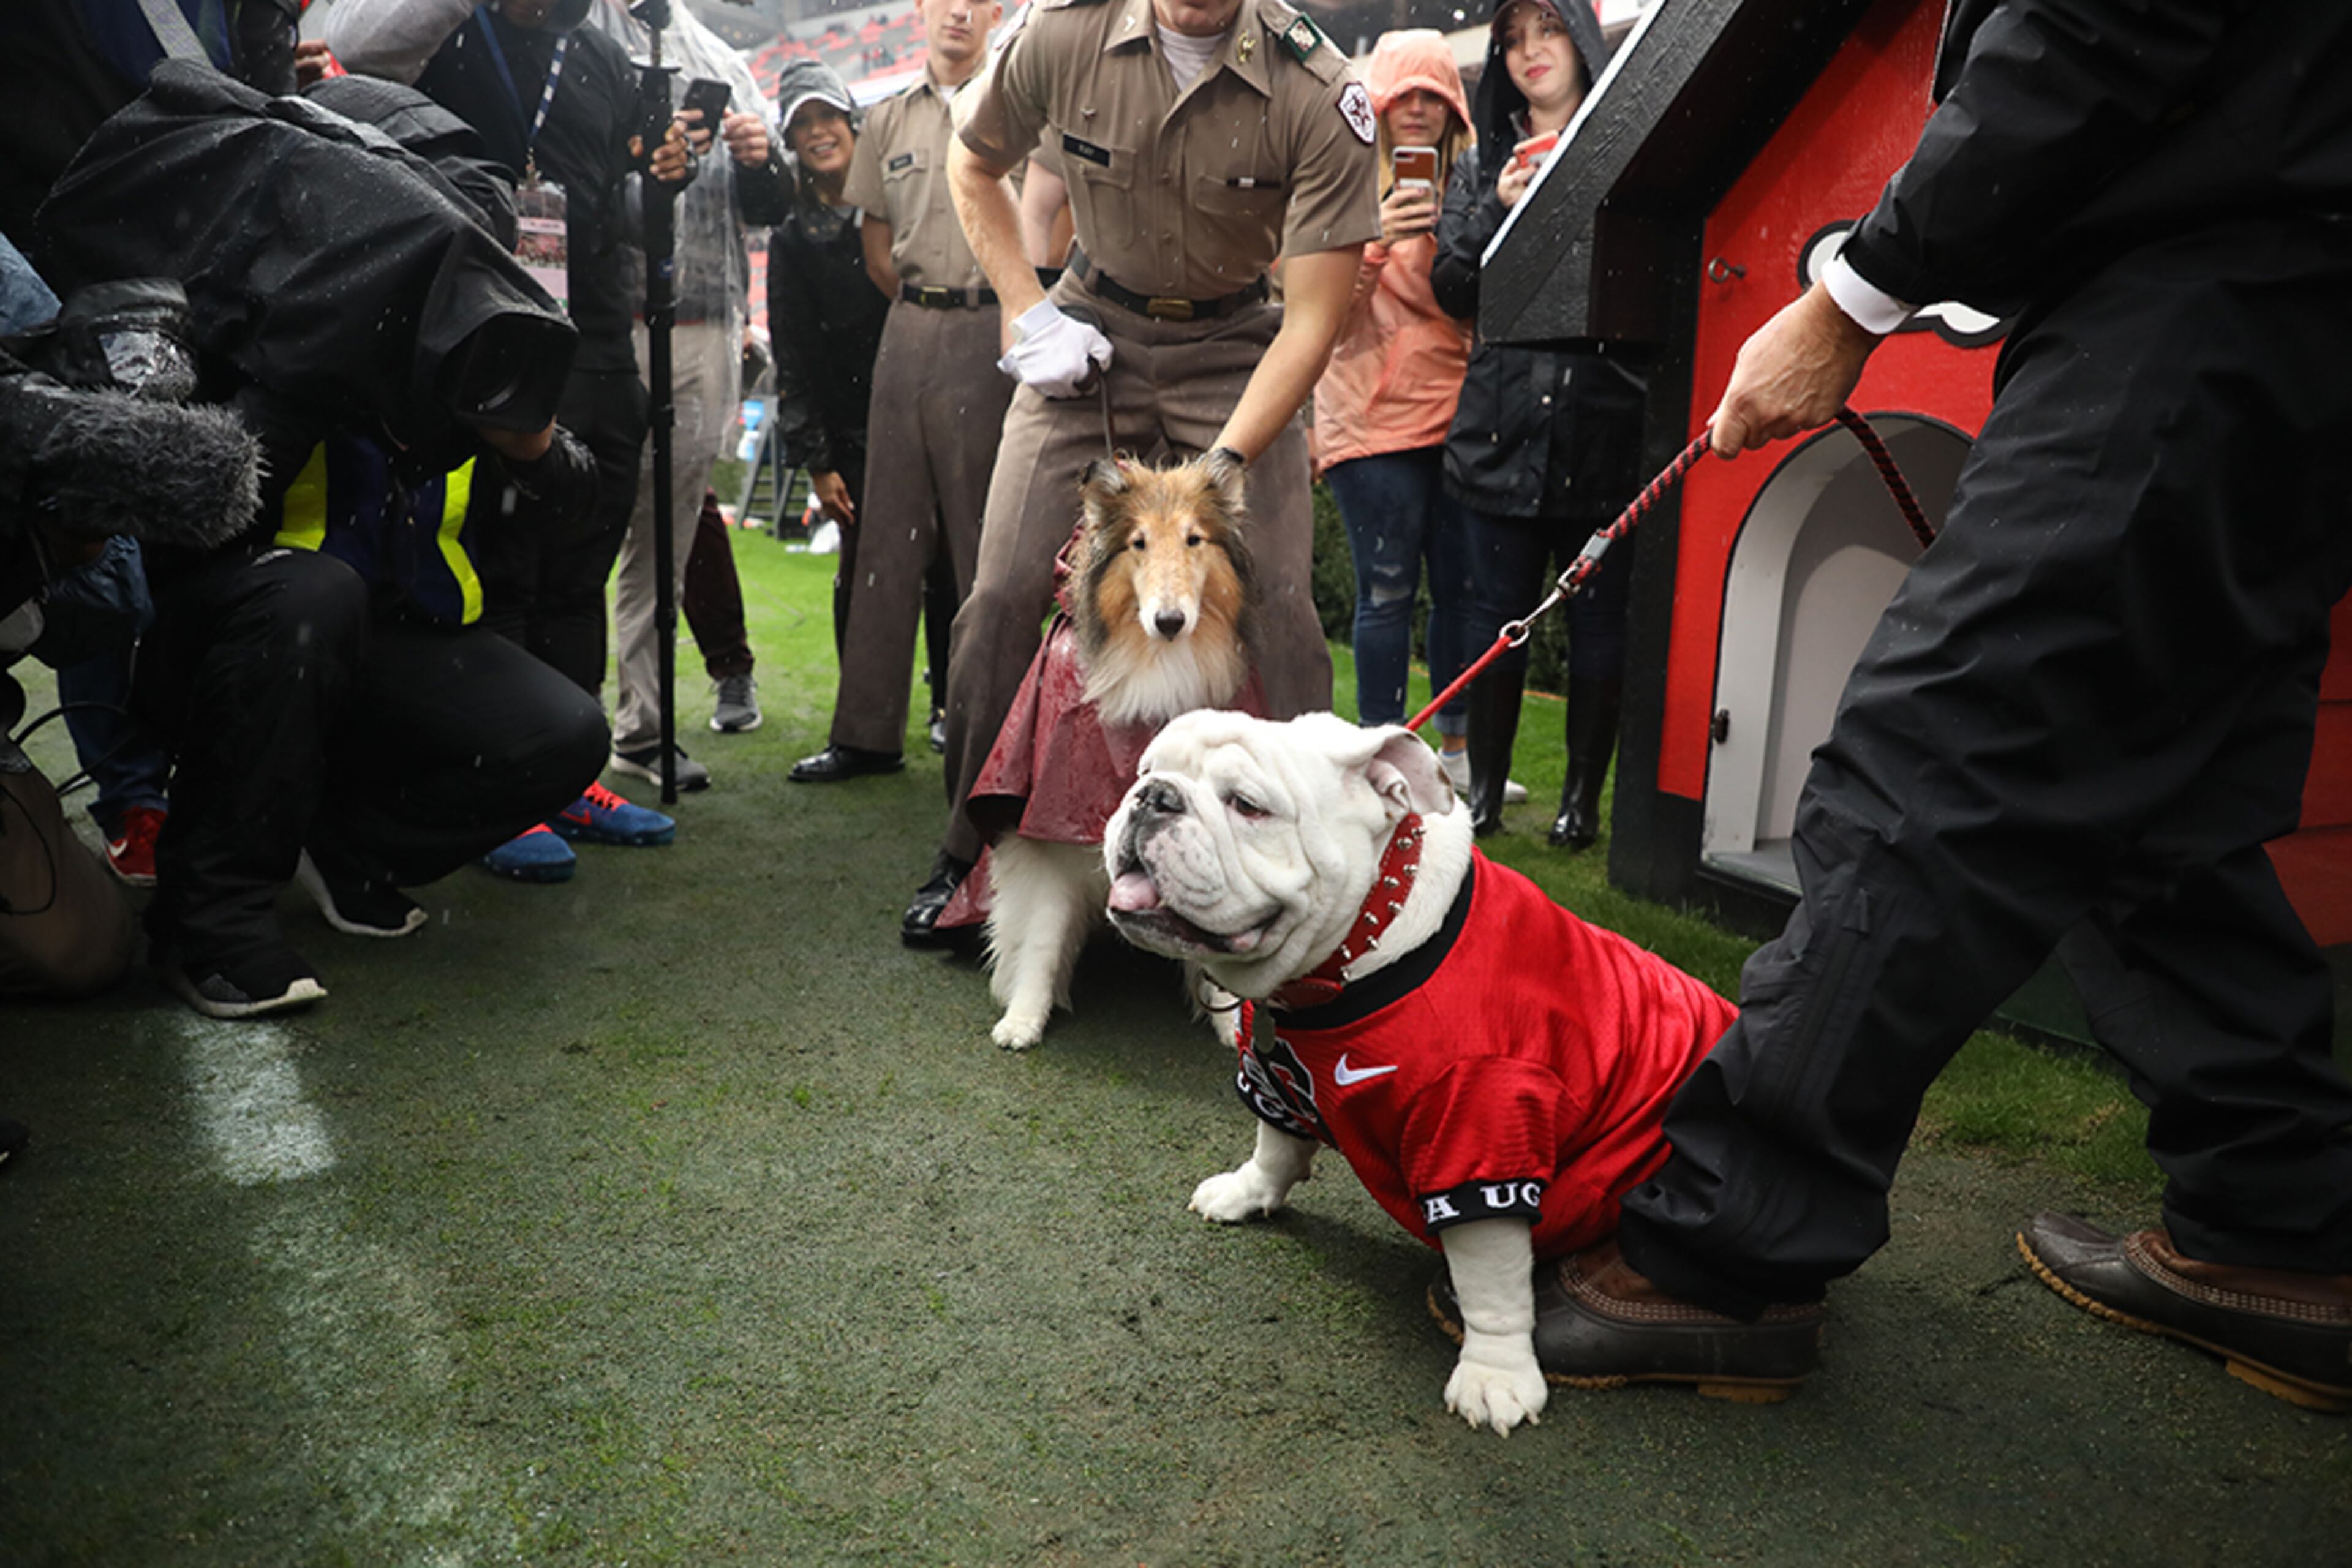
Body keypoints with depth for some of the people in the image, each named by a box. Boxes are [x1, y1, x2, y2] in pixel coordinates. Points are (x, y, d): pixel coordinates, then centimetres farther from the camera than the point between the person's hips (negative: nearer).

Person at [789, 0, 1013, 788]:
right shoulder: (889, 118, 15)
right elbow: (877, 244, 18)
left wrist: (1000, 315, -8)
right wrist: (923, 309, 8)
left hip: (990, 332, -5)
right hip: (907, 331, 5)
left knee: (985, 539, -2)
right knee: (889, 531, 5)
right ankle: (867, 731, 10)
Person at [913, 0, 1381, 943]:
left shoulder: (1320, 97, -21)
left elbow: (1313, 320, -20)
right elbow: (973, 166, 6)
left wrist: (1218, 471, -28)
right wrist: (1029, 315, -4)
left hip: (1236, 354, -1)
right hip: (1091, 336, 2)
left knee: (1277, 610, -15)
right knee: (1004, 594, -6)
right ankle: (968, 855, 11)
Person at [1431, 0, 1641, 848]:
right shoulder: (1481, 165, 16)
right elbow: (1451, 288, 7)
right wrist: (1500, 210, -7)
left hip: (1605, 420, -2)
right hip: (1505, 420, 2)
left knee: (1598, 615, 3)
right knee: (1498, 611, 5)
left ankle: (1582, 798, 13)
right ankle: (1485, 791, 15)